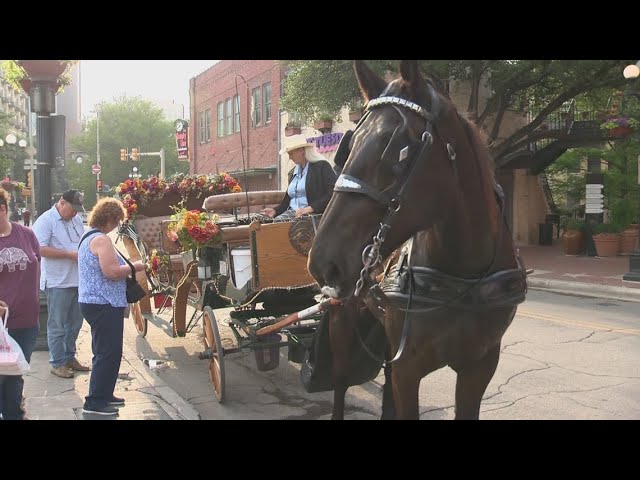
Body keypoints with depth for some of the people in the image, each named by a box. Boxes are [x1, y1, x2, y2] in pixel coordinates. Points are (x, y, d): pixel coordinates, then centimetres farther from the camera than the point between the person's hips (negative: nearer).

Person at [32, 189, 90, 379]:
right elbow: (41, 249, -20)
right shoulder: (45, 221, -10)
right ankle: (58, 363, 14)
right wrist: (69, 254, -19)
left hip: (78, 280, 7)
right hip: (58, 283, -7)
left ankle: (69, 357, 29)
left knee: (75, 322, 16)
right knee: (57, 325, 3)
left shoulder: (76, 219, 12)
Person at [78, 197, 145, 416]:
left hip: (94, 302, 11)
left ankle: (103, 394, 27)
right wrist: (134, 266, -10)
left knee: (105, 352, 18)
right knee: (109, 353, -6)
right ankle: (95, 402, -2)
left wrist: (127, 266, 16)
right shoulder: (102, 240, -17)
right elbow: (112, 272, -25)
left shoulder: (89, 237, 17)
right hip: (104, 305, -11)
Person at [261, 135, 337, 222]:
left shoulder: (322, 166, 0)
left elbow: (332, 195, -11)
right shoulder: (293, 172, 24)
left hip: (314, 214, -6)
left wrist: (310, 208, -21)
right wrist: (275, 211, 5)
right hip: (293, 212, 7)